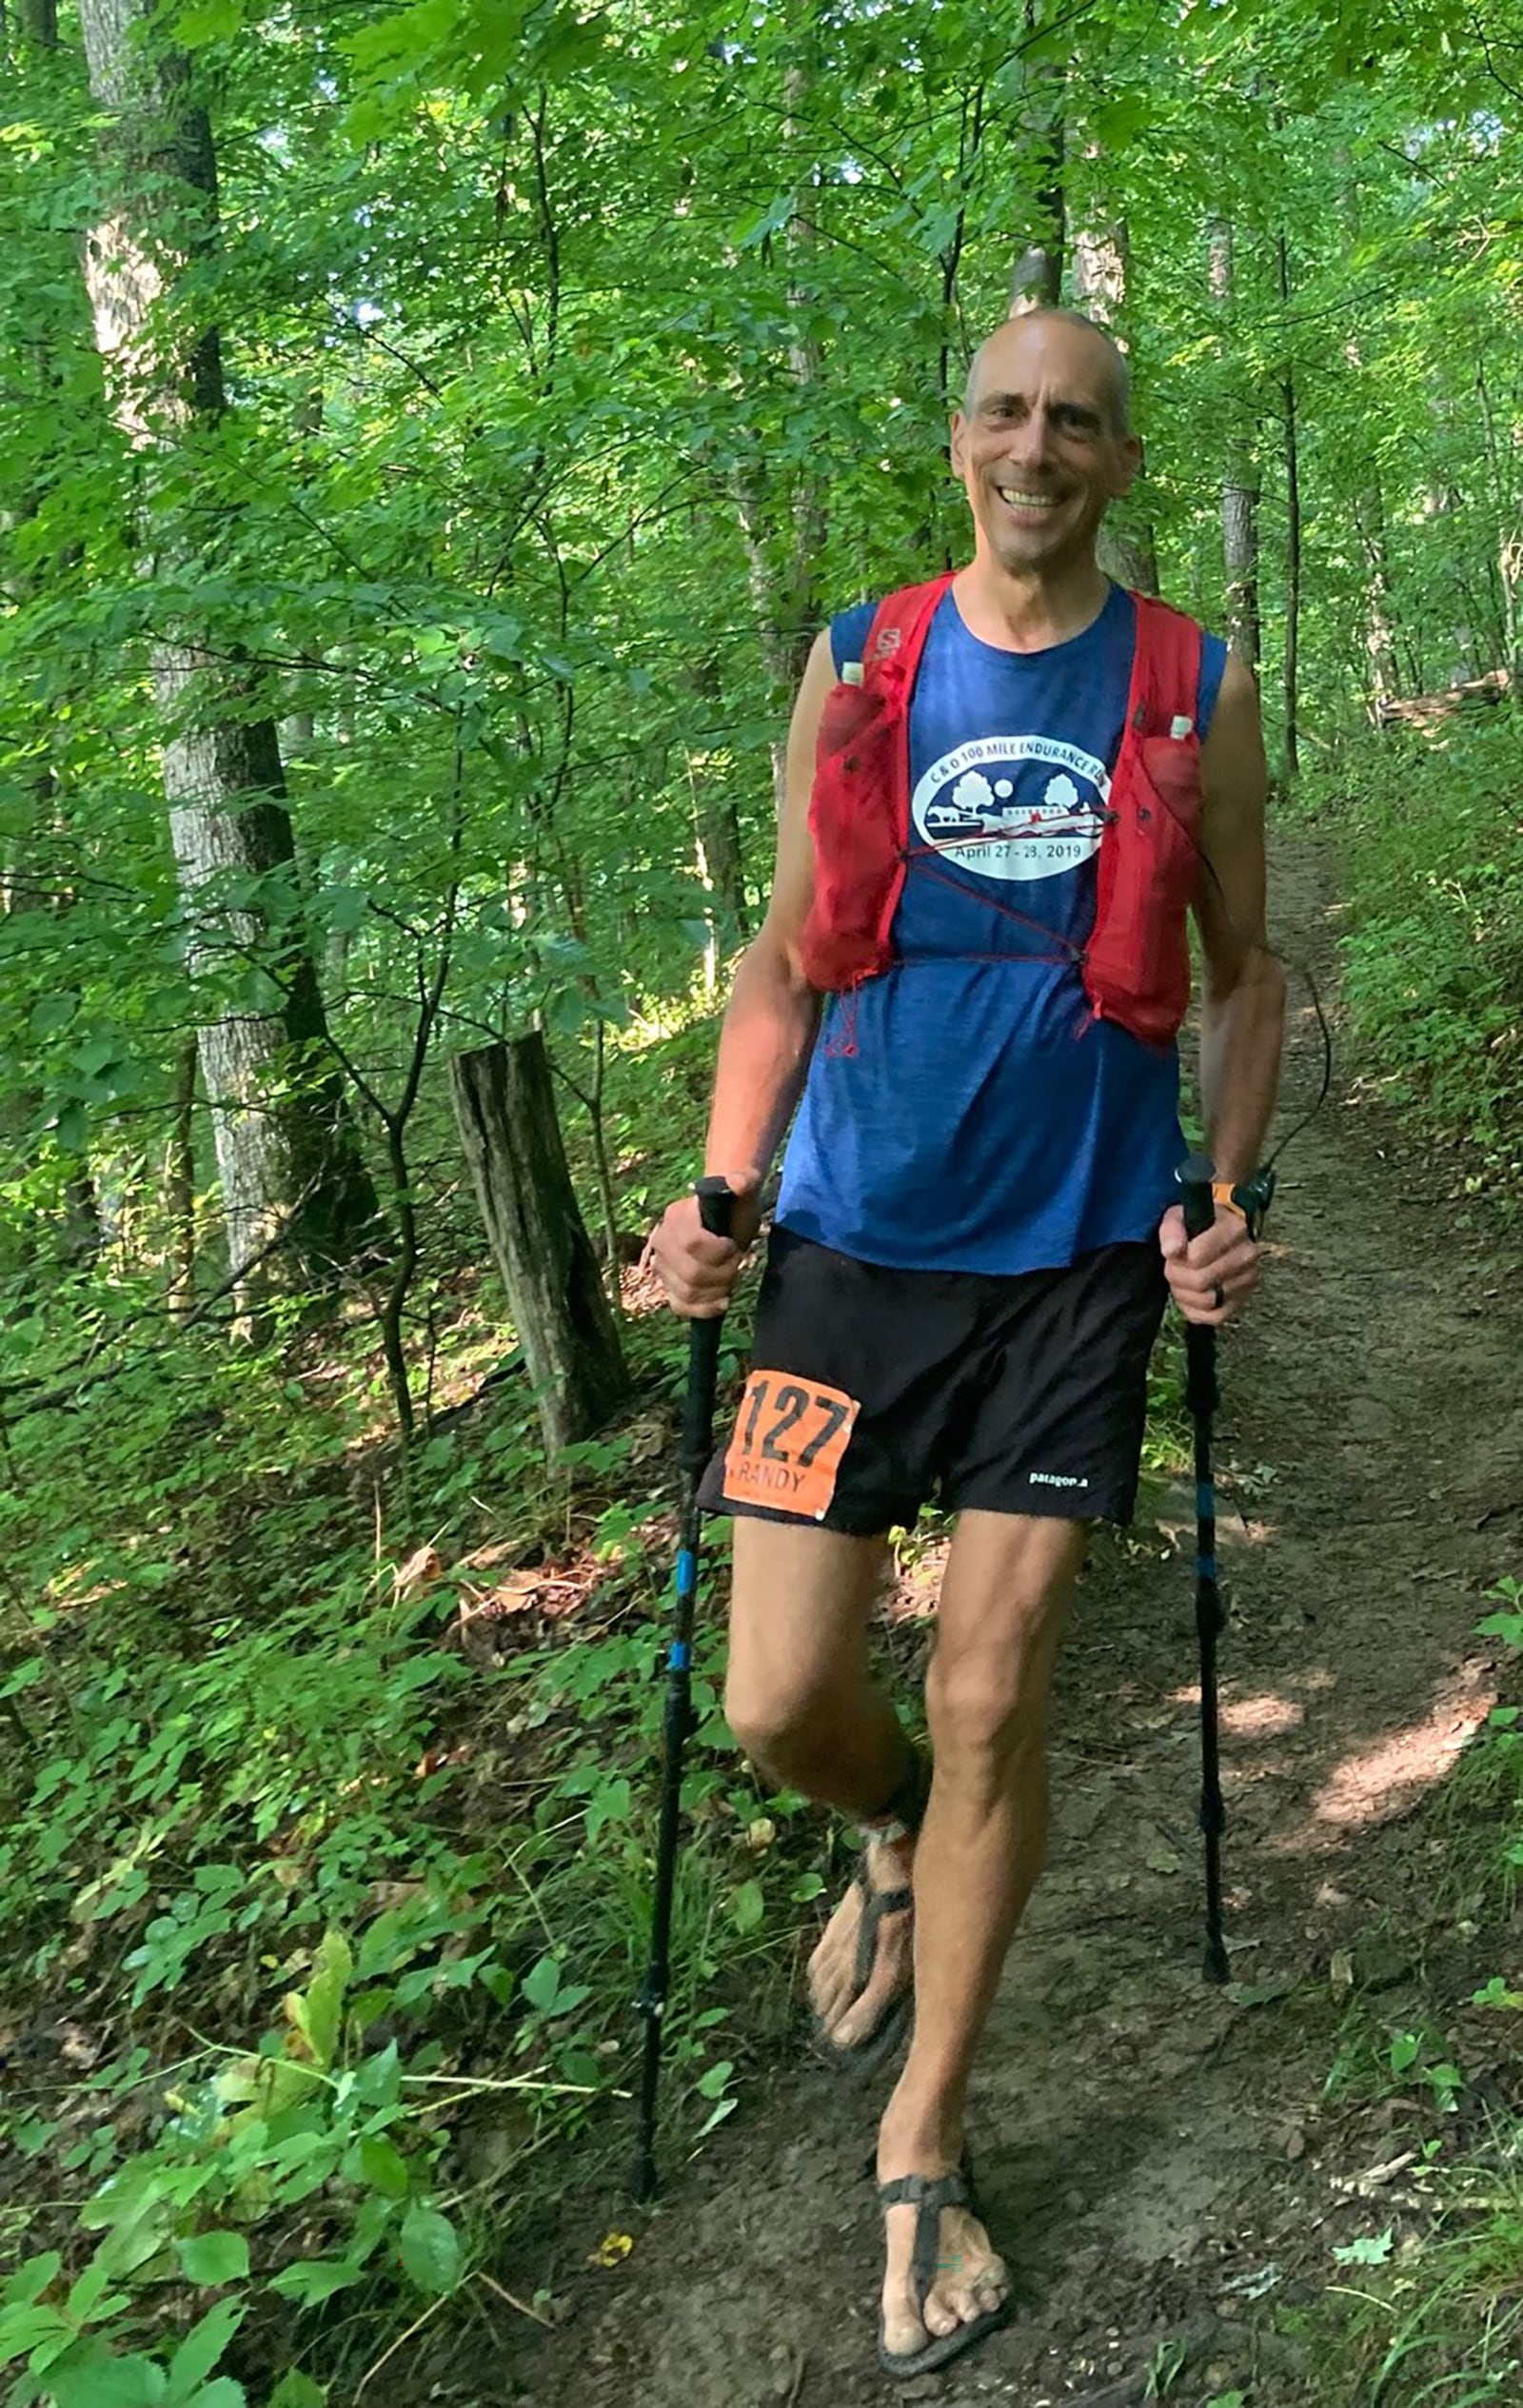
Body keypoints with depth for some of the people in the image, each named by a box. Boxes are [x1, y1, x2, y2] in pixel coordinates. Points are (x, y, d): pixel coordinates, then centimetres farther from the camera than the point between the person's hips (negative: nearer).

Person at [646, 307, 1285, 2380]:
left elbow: (1244, 970, 10)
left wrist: (1223, 1196, -5)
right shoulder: (855, 669, 4)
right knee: (777, 1706, 1)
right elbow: (785, 963, 8)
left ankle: (923, 2149, 23)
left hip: (1077, 1258, -1)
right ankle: (895, 1837, 40)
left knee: (990, 1705, 1)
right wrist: (723, 1194, -4)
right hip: (856, 1248, 1)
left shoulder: (1201, 695, 2)